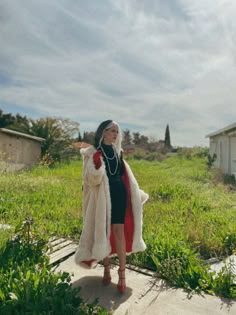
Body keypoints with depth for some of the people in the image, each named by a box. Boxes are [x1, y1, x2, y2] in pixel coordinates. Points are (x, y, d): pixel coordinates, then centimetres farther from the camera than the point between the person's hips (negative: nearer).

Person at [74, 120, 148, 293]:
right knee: (103, 232, 6)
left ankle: (122, 272, 9)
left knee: (119, 231, 0)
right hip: (102, 197, -3)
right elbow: (92, 179, -12)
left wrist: (138, 194, 20)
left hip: (119, 195, 3)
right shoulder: (93, 153, -4)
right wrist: (97, 164, -31)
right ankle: (107, 268, 24)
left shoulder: (117, 153, 11)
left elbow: (125, 176, 19)